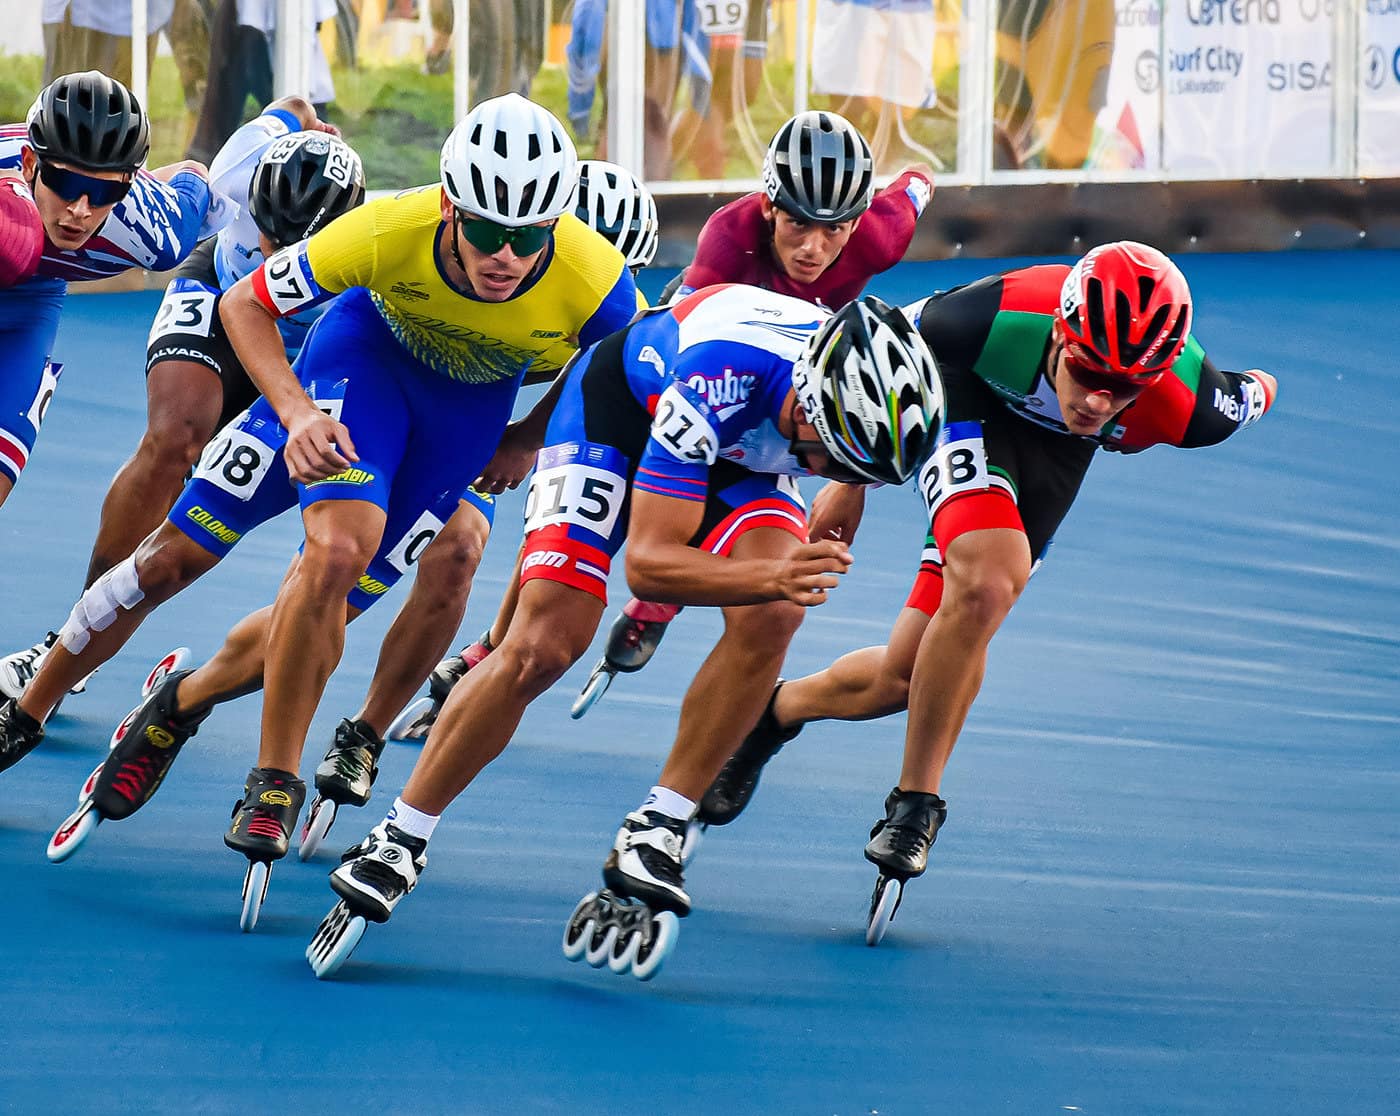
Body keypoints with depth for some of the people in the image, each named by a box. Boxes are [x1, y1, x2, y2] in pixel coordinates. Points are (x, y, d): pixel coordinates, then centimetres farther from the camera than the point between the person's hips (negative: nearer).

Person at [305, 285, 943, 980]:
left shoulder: (878, 395, -27)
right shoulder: (719, 374, -42)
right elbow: (646, 562, -39)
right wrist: (769, 575, -53)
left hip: (741, 453, 4)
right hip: (621, 404, -4)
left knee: (770, 617, -25)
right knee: (542, 646, -17)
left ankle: (654, 836, -15)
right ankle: (397, 843, -3)